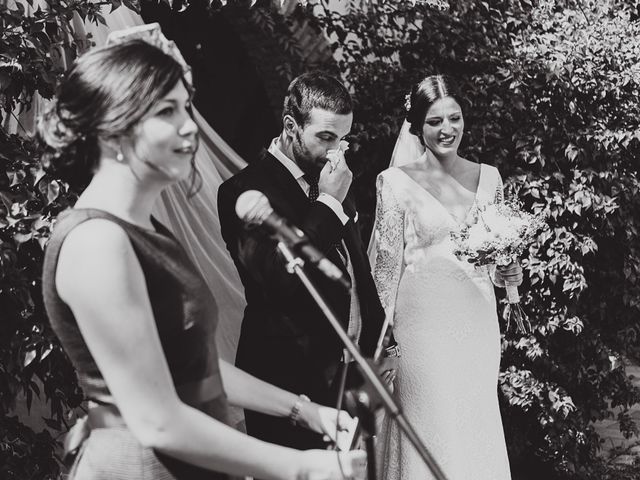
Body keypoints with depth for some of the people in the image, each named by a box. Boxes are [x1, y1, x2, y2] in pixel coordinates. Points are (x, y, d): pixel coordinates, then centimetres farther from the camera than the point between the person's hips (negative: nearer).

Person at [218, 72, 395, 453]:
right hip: (291, 378, -7)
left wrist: (378, 344, 19)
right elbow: (278, 277, -26)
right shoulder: (248, 189, -13)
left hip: (348, 370, 7)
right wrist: (327, 203, -20)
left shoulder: (332, 181, 11)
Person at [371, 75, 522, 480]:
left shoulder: (488, 177, 6)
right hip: (422, 321, -4)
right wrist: (383, 338, -6)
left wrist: (510, 272, -5)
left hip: (477, 320, 4)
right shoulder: (397, 181, -5)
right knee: (428, 429, 1)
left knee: (478, 427, 10)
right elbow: (386, 265, -4)